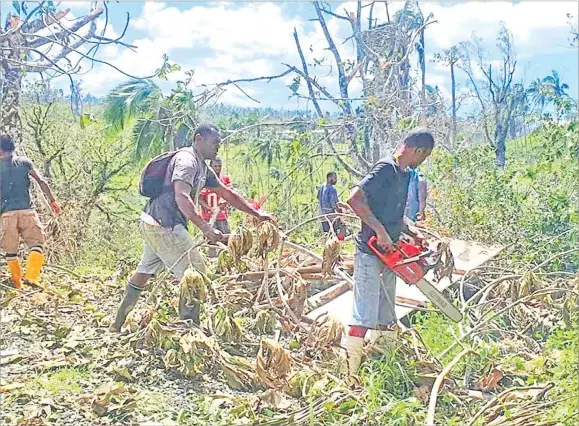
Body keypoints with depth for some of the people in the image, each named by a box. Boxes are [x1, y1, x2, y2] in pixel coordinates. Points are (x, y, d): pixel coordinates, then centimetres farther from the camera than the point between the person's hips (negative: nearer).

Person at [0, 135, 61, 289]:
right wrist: (52, 201, 8)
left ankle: (18, 285, 12)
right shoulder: (24, 162, 8)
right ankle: (31, 276, -20)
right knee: (36, 244, 1)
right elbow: (41, 181, 2)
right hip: (27, 210, -1)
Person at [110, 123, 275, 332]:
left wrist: (257, 213, 20)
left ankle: (118, 324, 24)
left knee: (145, 271, 16)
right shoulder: (186, 160, -14)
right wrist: (205, 227, -37)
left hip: (154, 223, 10)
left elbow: (227, 193, 23)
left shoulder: (202, 167, 17)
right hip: (164, 224, -10)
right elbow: (182, 198, -29)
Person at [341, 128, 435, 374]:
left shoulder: (404, 175, 15)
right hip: (370, 253, -9)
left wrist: (413, 233, 9)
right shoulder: (386, 169, -14)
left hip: (389, 254, 10)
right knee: (365, 318, -12)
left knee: (387, 320, 15)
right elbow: (355, 199, -24)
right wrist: (380, 231, -24)